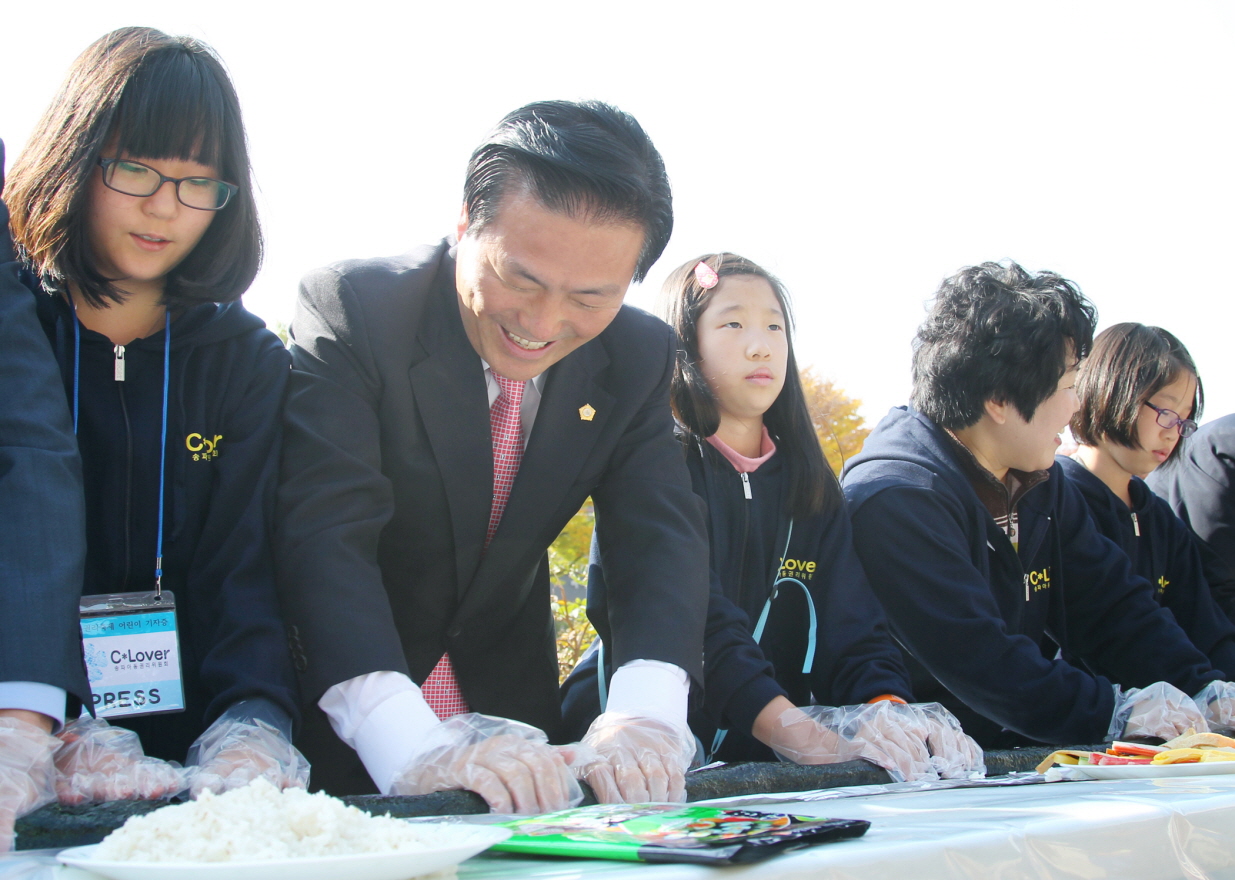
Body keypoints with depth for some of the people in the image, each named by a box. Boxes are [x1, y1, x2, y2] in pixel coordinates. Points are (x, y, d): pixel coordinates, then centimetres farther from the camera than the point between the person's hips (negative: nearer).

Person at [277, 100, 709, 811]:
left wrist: (644, 716, -32)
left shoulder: (638, 356, -5)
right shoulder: (351, 310, -19)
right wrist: (415, 750, -41)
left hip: (509, 712, 4)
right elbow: (326, 532, -28)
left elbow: (662, 533, -12)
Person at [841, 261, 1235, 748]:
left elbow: (1113, 606, 12)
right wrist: (1115, 712, -22)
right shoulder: (895, 500, -18)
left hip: (1025, 761, 8)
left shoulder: (1041, 483, 11)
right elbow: (976, 661, -24)